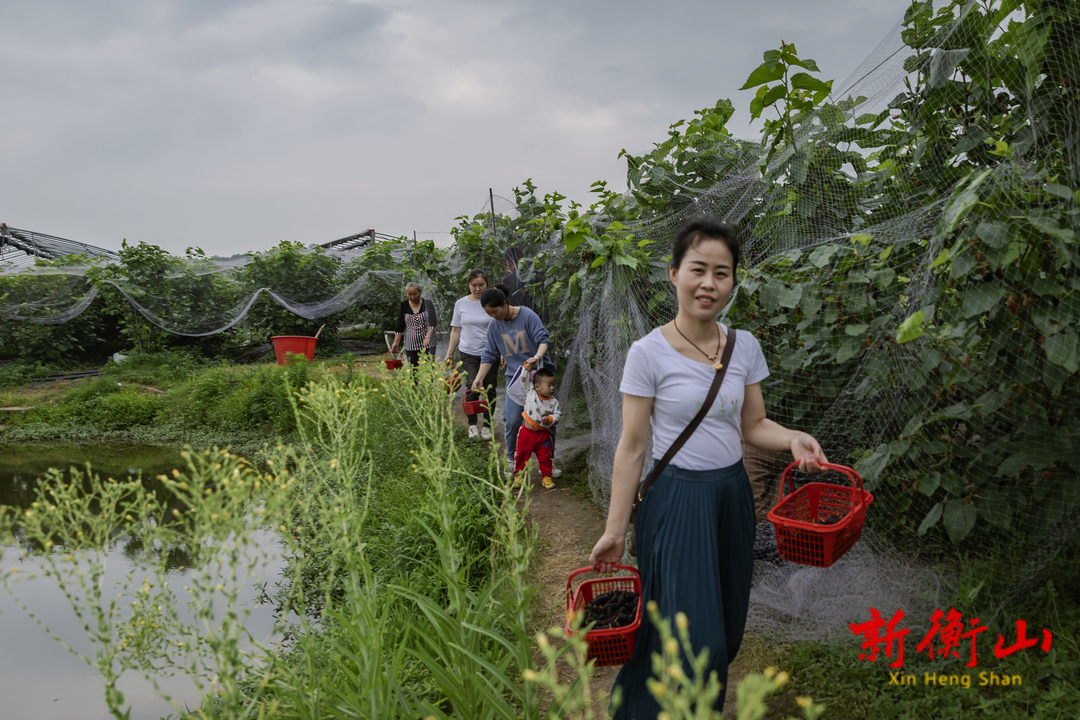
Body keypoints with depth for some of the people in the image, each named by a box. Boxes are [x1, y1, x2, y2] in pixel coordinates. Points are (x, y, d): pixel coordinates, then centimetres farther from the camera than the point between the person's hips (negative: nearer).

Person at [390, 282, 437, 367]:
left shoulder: (428, 304, -1)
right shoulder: (403, 306, 5)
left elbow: (432, 322, -12)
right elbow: (400, 327, 8)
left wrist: (428, 337, -28)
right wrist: (396, 343, 0)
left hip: (427, 344, -2)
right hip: (411, 346, 2)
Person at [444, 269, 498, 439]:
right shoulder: (461, 304, 6)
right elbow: (456, 330, 13)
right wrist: (450, 353, 12)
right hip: (469, 353, 1)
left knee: (489, 390, 1)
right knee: (472, 388, -11)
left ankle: (487, 425, 17)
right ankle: (472, 425, 7)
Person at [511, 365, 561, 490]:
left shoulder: (553, 402, -5)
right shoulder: (530, 393, -9)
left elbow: (558, 414, -4)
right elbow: (524, 379, -11)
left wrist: (550, 419, -22)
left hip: (543, 434, 1)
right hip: (527, 432, -1)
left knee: (545, 457, 7)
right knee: (522, 455, 9)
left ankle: (546, 477, 21)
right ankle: (518, 475, 25)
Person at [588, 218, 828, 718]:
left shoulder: (745, 347, 1)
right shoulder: (649, 353, -12)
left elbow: (752, 425, 9)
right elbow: (632, 447, -9)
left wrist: (792, 438, -13)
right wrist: (615, 529, -8)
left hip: (731, 495, 5)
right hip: (676, 499, -5)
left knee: (724, 633, 14)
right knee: (689, 640, -5)